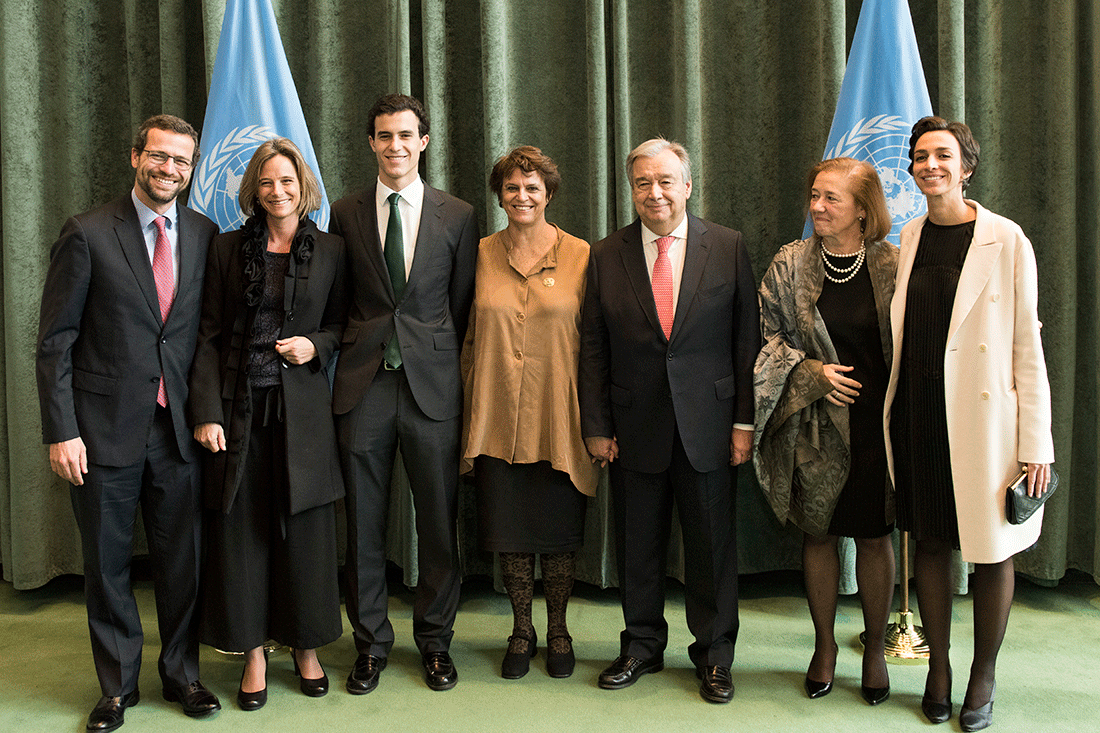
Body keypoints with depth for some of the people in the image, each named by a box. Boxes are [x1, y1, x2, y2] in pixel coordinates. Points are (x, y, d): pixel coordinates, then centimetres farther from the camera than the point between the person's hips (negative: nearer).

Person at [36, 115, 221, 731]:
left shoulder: (205, 235, 5)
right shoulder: (88, 234, -4)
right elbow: (55, 340, -4)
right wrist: (62, 431, -9)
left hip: (179, 427, 2)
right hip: (107, 426, -2)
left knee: (182, 558, 10)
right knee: (107, 562, 10)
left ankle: (182, 674, 29)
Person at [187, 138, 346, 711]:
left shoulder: (329, 250, 5)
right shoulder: (228, 248, 5)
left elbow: (341, 325, 13)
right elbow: (210, 336, 2)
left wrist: (315, 347, -9)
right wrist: (207, 412, -7)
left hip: (303, 408, 0)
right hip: (240, 405, 0)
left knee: (305, 529, 6)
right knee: (241, 528, 4)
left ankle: (306, 646, 23)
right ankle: (253, 652, 18)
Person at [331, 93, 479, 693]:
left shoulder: (458, 216, 6)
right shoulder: (345, 214, 7)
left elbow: (462, 307, 7)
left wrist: (449, 368, 4)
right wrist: (349, 353, 4)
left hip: (432, 385, 0)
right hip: (363, 385, 1)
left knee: (439, 519, 5)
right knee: (363, 523, 7)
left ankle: (435, 640, 23)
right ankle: (370, 643, 23)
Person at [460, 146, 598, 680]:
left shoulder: (579, 255, 0)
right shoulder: (482, 254, 6)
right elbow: (469, 338, 10)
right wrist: (474, 404, 5)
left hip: (557, 419, -1)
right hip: (497, 420, 2)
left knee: (558, 530, 7)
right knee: (508, 530, 8)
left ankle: (558, 629, 27)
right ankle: (521, 631, 27)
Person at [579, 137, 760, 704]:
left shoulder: (728, 247, 1)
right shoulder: (605, 255, 4)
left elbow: (747, 338, 1)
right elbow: (592, 349, 4)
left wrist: (745, 420, -4)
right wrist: (595, 426, 0)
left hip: (708, 420, -1)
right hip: (634, 425, 1)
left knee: (711, 542, 8)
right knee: (637, 544, 11)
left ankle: (714, 654, 25)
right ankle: (642, 645, 30)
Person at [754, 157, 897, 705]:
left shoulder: (891, 264, -3)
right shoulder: (790, 264, -1)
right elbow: (765, 334, 4)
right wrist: (810, 372, -10)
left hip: (877, 421, -1)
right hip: (815, 423, 1)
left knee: (874, 535, 8)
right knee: (818, 533, 10)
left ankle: (875, 649, 26)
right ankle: (824, 644, 28)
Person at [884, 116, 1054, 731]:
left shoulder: (1006, 240, -6)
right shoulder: (909, 240, 7)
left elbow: (1027, 345, -7)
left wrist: (1036, 444, -9)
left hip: (984, 417, -4)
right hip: (919, 415, 4)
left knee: (991, 547, 7)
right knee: (930, 541, 12)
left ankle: (984, 676, 26)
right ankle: (939, 668, 28)